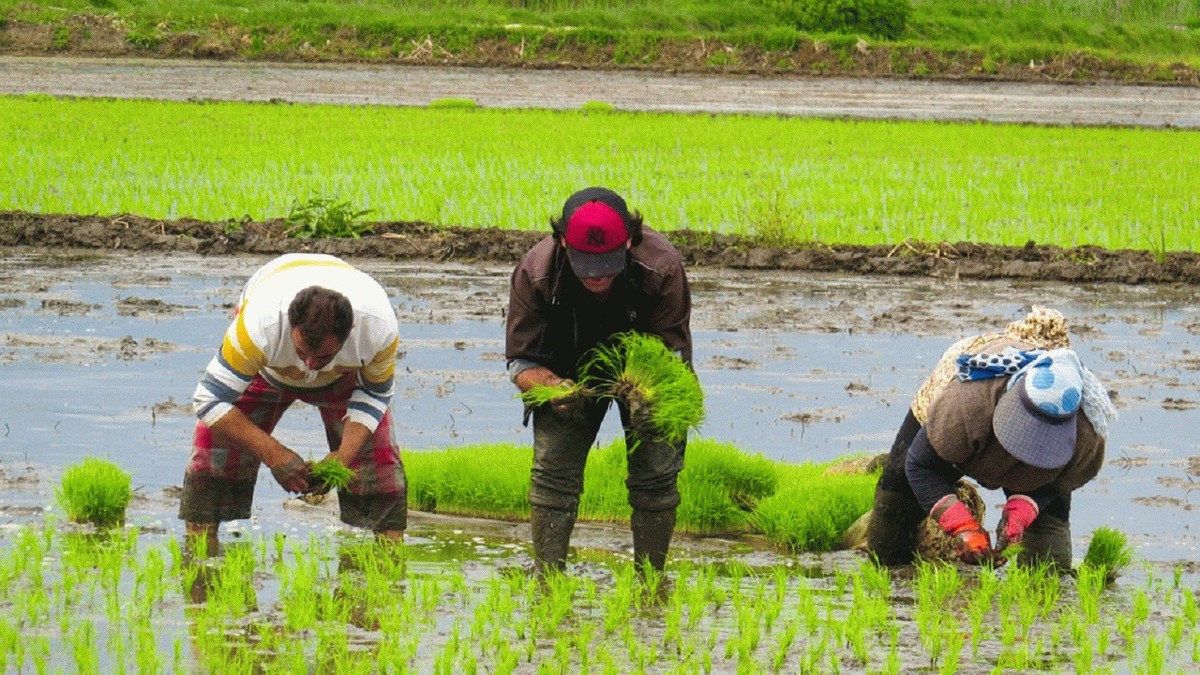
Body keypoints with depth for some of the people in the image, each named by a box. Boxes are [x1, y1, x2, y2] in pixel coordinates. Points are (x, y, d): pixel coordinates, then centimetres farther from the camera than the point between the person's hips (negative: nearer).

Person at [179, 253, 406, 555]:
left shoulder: (380, 328, -40)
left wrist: (345, 454, -33)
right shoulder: (258, 326, -47)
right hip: (265, 367, -1)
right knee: (216, 441, -16)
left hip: (345, 372, 1)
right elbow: (209, 399, -37)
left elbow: (375, 394, -18)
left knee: (376, 448, -12)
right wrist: (273, 454, -43)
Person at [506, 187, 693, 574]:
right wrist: (554, 388, -45)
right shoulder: (536, 273, -31)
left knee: (655, 475, -11)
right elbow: (521, 362, -22)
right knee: (552, 469, -14)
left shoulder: (662, 266, -34)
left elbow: (673, 352, -26)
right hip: (569, 374, 1)